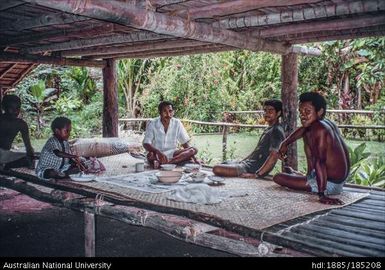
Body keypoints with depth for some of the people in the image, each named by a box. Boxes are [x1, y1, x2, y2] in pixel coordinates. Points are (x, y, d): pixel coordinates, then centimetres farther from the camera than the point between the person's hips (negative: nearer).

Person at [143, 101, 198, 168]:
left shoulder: (177, 123, -1)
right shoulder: (152, 124, -8)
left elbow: (185, 143, 3)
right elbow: (146, 144, -16)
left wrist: (194, 159, -10)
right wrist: (158, 152, -36)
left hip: (172, 154, 4)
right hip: (158, 155, -3)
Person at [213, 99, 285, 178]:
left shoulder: (277, 131, -14)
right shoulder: (268, 130, 18)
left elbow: (274, 156, -24)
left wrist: (257, 175, -27)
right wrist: (241, 163, 18)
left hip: (254, 168, -10)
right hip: (249, 162, 10)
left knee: (217, 169, -24)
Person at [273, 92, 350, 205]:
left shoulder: (318, 129, -27)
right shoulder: (327, 123, 2)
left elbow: (320, 162, -34)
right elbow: (303, 128, 22)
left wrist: (322, 195, -38)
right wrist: (285, 143, 25)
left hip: (329, 185, -10)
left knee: (277, 177, -2)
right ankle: (310, 176, 44)